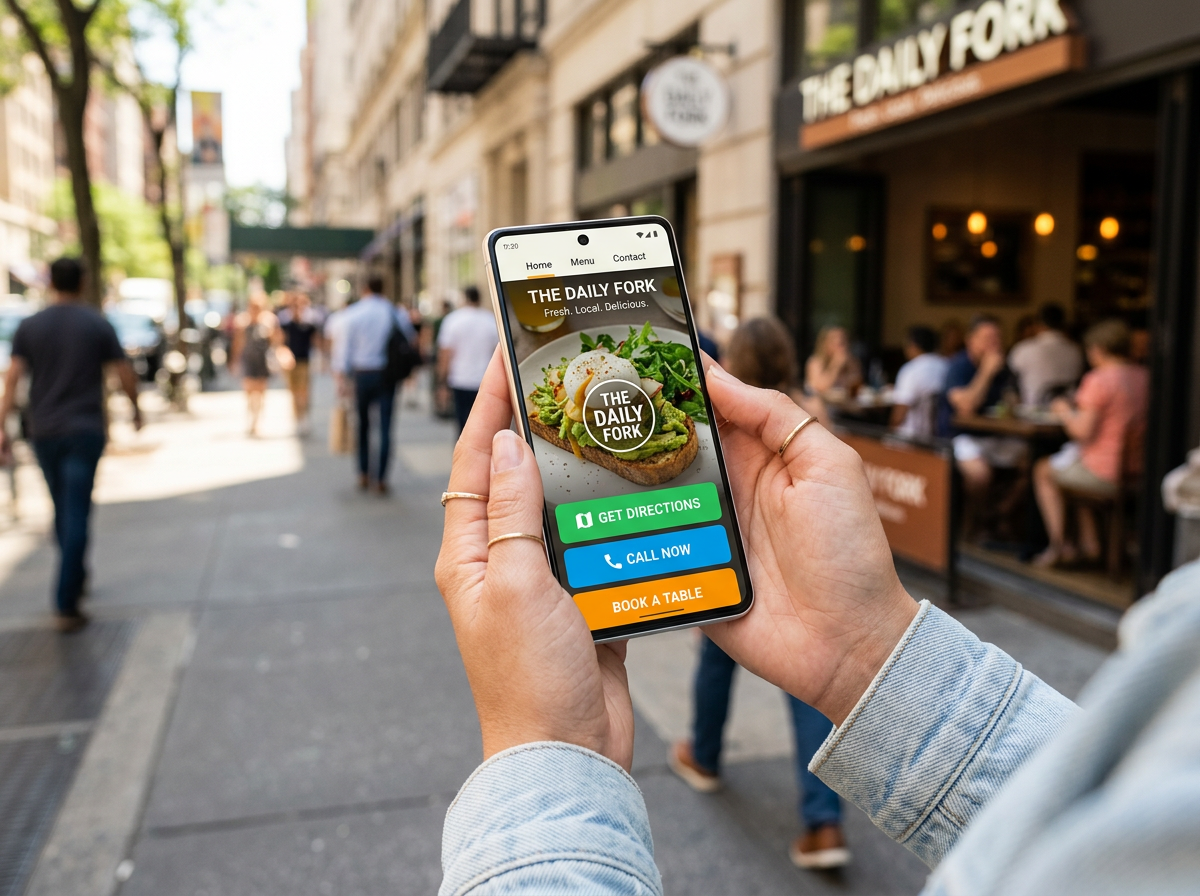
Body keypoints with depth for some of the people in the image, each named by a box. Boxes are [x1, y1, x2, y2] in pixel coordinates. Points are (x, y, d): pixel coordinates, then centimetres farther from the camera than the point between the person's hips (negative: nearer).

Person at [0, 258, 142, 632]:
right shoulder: (98, 324, -2)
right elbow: (124, 373, 0)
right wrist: (135, 407, 17)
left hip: (44, 432, 3)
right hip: (85, 431, -3)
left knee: (63, 509, 20)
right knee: (76, 514, -5)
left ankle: (76, 578, 37)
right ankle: (66, 604, -9)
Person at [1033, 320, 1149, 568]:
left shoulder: (1098, 380, -20)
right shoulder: (1144, 376, 4)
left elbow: (1083, 431, -21)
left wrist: (1065, 412, -2)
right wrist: (1079, 410, 19)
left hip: (1105, 475, -8)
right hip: (1137, 470, 8)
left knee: (1043, 470, 18)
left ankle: (1058, 546, 21)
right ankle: (1090, 542, 32)